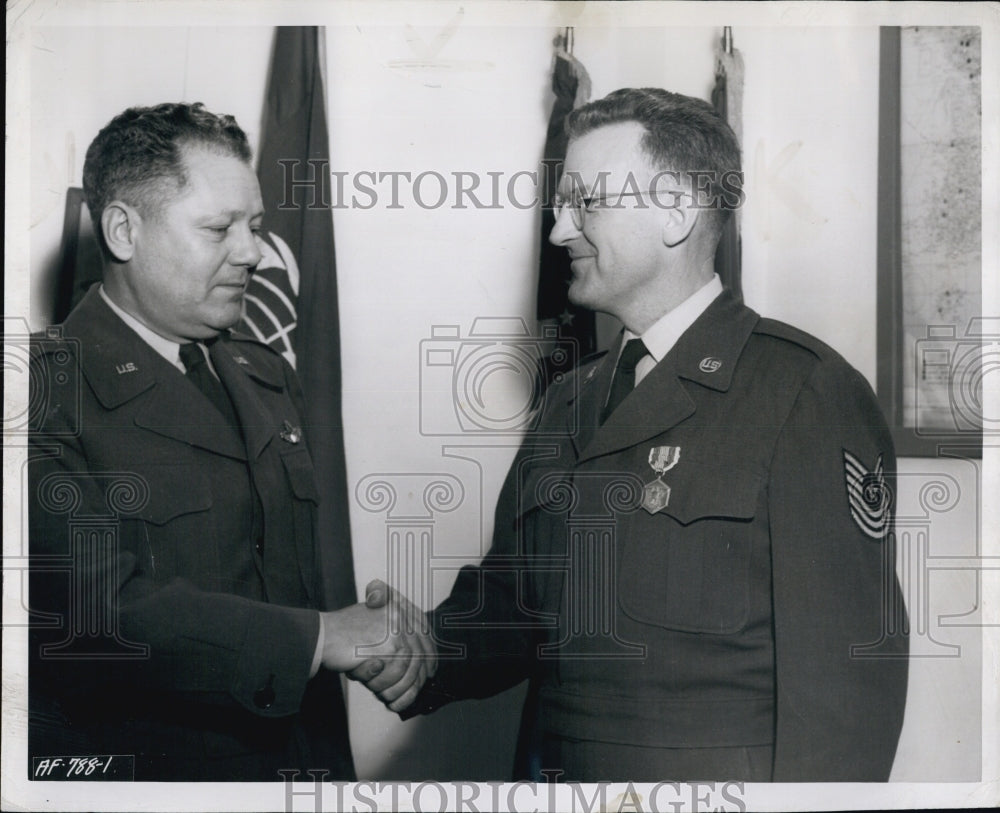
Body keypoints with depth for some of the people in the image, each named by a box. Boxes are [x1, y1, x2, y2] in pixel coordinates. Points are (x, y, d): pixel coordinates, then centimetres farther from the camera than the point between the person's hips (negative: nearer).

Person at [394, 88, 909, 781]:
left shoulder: (809, 393, -13)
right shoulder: (571, 400, 10)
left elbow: (843, 666, -17)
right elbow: (508, 603, 8)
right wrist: (412, 657, -9)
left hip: (719, 772, -6)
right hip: (552, 765, 6)